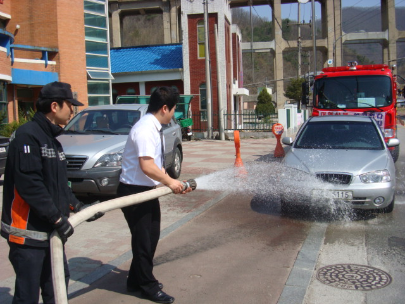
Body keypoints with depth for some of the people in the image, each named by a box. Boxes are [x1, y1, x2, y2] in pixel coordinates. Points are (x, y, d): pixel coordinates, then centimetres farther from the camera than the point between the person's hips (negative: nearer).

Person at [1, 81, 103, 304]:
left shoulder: (51, 138, 14)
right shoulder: (27, 135, -17)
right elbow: (29, 184, -24)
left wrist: (76, 206, 9)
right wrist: (58, 219, -21)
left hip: (49, 229, 10)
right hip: (27, 232, -10)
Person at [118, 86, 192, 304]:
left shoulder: (154, 128, 9)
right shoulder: (145, 129, -23)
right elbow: (147, 166, -29)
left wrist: (172, 183, 5)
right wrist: (169, 182, -16)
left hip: (148, 190, 10)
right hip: (134, 192, -10)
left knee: (151, 236, 19)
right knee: (143, 240, 4)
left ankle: (137, 280, 36)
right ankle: (148, 286, 22)